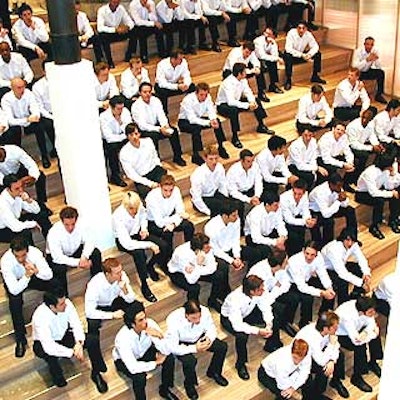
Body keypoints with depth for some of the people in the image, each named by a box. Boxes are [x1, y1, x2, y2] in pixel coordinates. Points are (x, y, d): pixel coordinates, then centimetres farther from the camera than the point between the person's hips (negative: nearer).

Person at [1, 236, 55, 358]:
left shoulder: (35, 252, -31)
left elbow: (49, 275, -25)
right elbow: (14, 290, -37)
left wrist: (36, 271, -45)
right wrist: (26, 276, -51)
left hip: (33, 276, 2)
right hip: (15, 281, -2)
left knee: (55, 284, -23)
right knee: (15, 300, -34)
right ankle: (20, 338, -20)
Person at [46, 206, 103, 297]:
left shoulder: (80, 225, -22)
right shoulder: (54, 232, -33)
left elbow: (89, 242, -14)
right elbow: (58, 258, -33)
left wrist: (84, 256, -34)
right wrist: (78, 263, -38)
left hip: (75, 251, 4)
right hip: (56, 257, -4)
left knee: (96, 253, -17)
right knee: (60, 268, -36)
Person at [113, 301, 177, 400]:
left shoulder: (150, 324, -27)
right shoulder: (123, 337, -38)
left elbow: (167, 351, -24)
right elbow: (133, 368, -39)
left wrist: (159, 336, -44)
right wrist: (156, 362, -27)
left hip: (145, 351, 5)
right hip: (124, 360, -4)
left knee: (169, 358, -18)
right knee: (139, 376, -33)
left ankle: (164, 390, 7)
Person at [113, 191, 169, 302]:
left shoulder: (139, 206, -20)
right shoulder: (118, 217, -34)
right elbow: (127, 243, -36)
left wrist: (144, 228, -7)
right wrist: (149, 244, -34)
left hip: (137, 232, 6)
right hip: (124, 240, -6)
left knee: (163, 246, -12)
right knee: (139, 253, -36)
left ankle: (150, 266, 16)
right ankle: (144, 286, -19)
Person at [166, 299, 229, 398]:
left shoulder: (204, 311, -26)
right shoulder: (174, 320, -37)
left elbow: (211, 328, -7)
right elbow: (172, 347, -31)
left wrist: (209, 338, -30)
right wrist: (194, 348, -41)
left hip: (199, 337, 4)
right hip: (180, 343, -4)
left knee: (222, 346, -11)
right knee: (190, 361, -31)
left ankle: (214, 372, 19)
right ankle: (189, 385, 3)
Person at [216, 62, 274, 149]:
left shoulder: (243, 80, -7)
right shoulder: (228, 83, -31)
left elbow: (248, 92, -1)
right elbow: (231, 102, -38)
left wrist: (252, 102, -24)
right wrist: (247, 105, -39)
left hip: (236, 101, 8)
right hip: (223, 105, -8)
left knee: (256, 101, -2)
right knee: (234, 110, -40)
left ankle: (261, 126, 11)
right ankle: (235, 137, -28)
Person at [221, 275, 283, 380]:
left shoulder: (259, 292, -27)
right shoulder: (235, 299, -41)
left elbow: (266, 308, -12)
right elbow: (237, 325, -40)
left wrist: (269, 324, -28)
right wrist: (258, 331, -41)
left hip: (248, 313, 6)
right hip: (229, 318, -5)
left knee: (274, 319, -9)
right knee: (242, 336, -34)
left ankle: (271, 346, 19)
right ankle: (240, 364, -6)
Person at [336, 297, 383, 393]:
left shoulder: (363, 307, -24)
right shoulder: (347, 316, -41)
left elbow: (371, 324, -7)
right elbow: (356, 340, -38)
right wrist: (373, 332, -26)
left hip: (355, 330, 7)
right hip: (340, 335, -7)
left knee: (376, 333, -7)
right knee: (360, 347, -26)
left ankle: (373, 363, 17)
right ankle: (356, 377, -6)